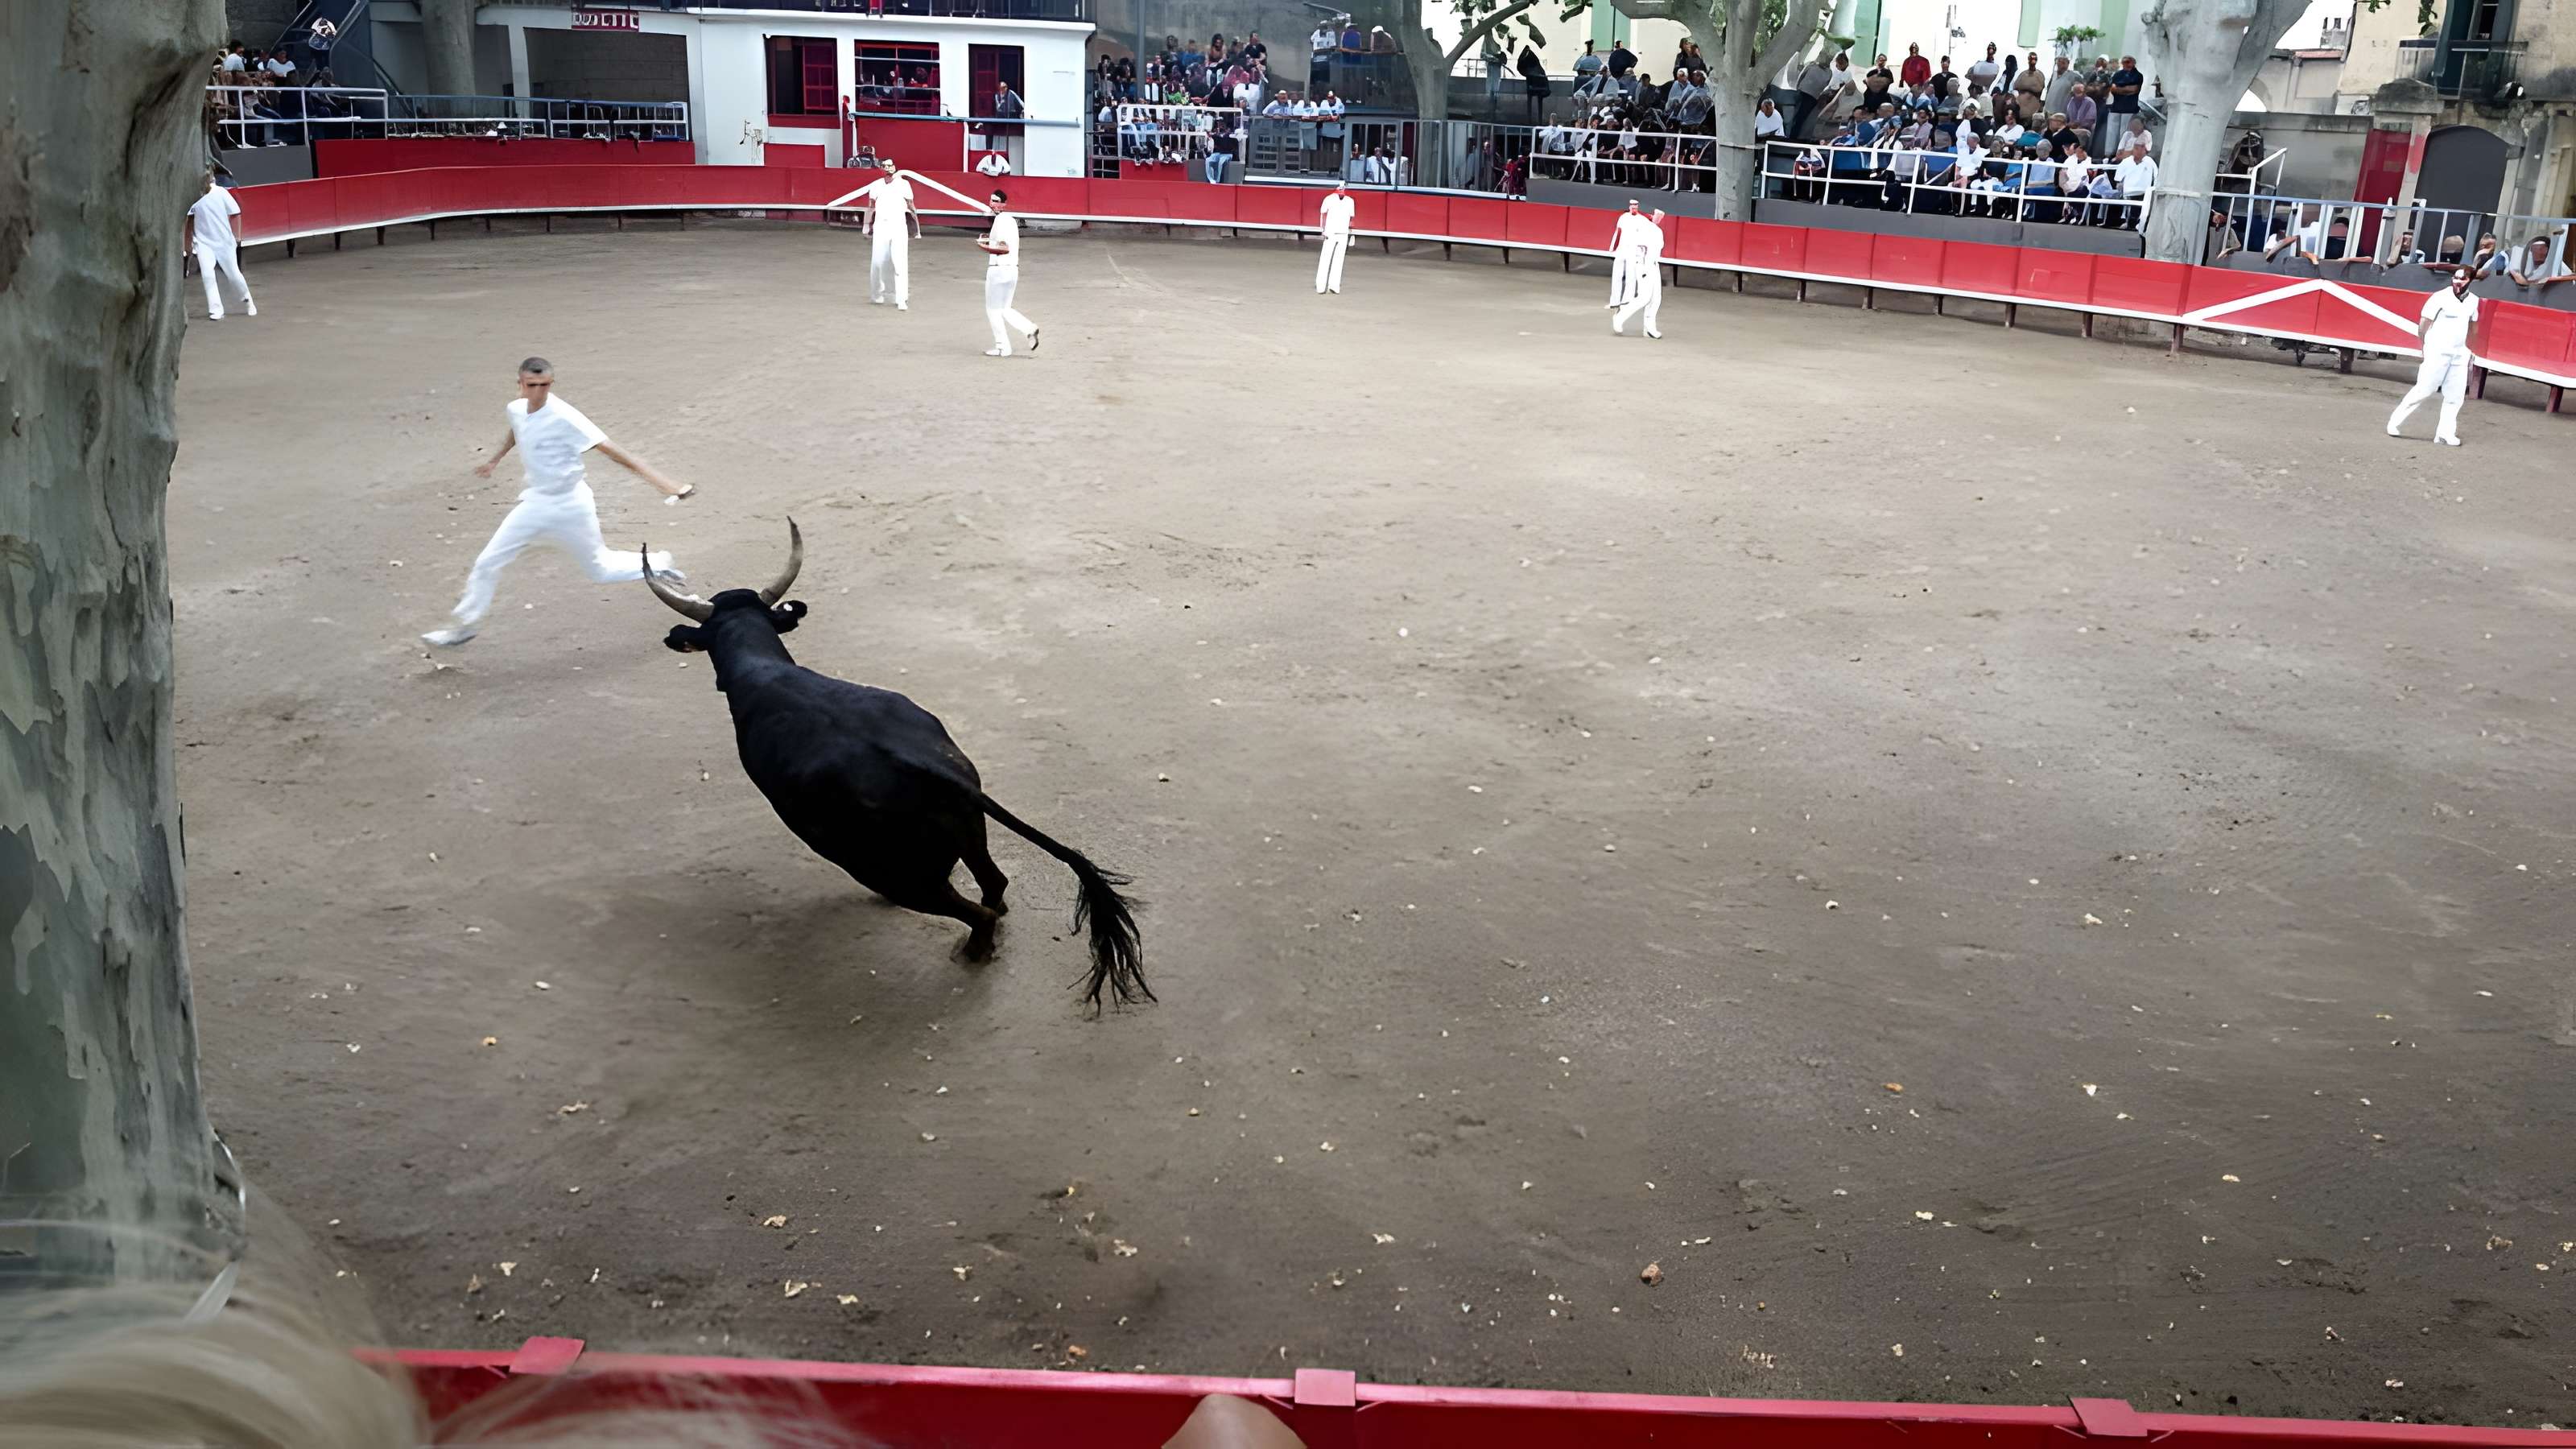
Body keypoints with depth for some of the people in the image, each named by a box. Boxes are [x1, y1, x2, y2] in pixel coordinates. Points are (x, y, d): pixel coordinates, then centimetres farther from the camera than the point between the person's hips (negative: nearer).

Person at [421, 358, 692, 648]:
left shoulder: (563, 417, -26)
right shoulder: (516, 409, -6)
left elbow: (612, 450, -31)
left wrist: (663, 484, -38)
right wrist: (495, 460, 36)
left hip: (570, 507, -6)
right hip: (535, 502, 6)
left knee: (601, 570, 9)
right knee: (487, 563, 6)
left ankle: (658, 565, 35)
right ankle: (465, 625, 23)